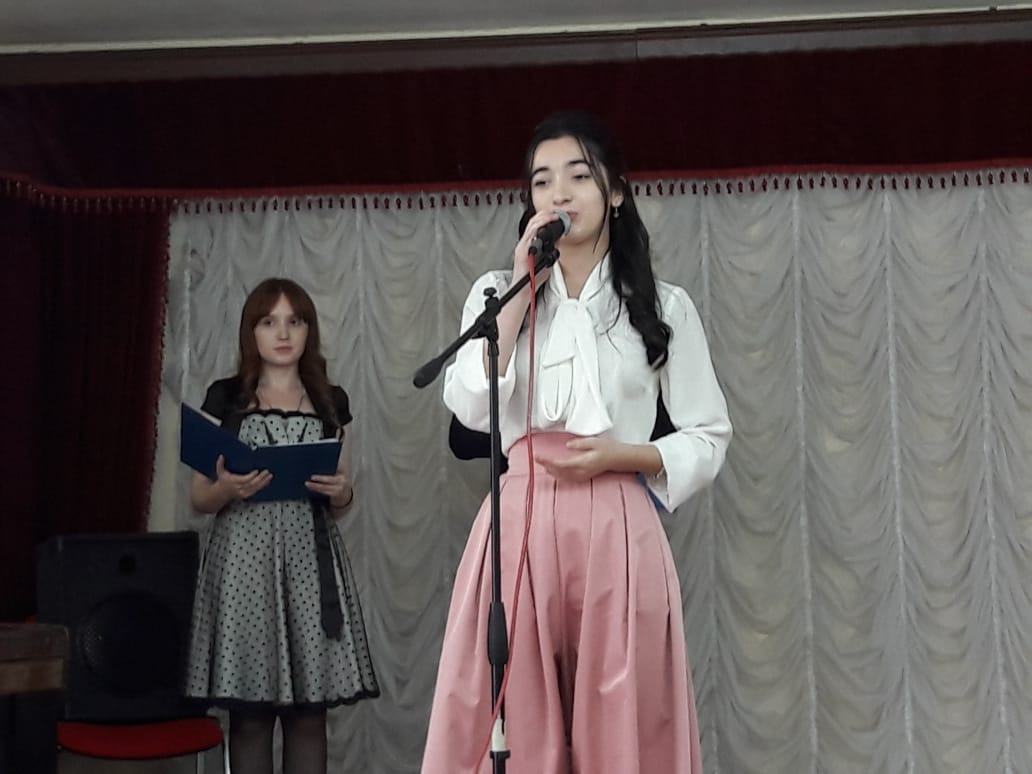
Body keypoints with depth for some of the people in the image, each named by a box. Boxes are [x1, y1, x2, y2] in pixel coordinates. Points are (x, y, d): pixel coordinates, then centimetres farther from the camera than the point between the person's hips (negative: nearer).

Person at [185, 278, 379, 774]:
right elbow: (199, 499, 6)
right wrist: (227, 488, -15)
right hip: (245, 559, -2)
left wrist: (341, 491, -7)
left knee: (309, 713, 0)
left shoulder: (331, 402, 13)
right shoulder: (224, 398, 6)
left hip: (311, 560, 2)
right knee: (250, 715, -3)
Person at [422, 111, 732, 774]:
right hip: (521, 524, 1)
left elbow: (709, 438, 7)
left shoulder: (664, 306, 5)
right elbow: (472, 409, -5)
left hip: (616, 528, -1)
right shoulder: (496, 292, 11)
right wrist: (523, 290, -6)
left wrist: (621, 454, -10)